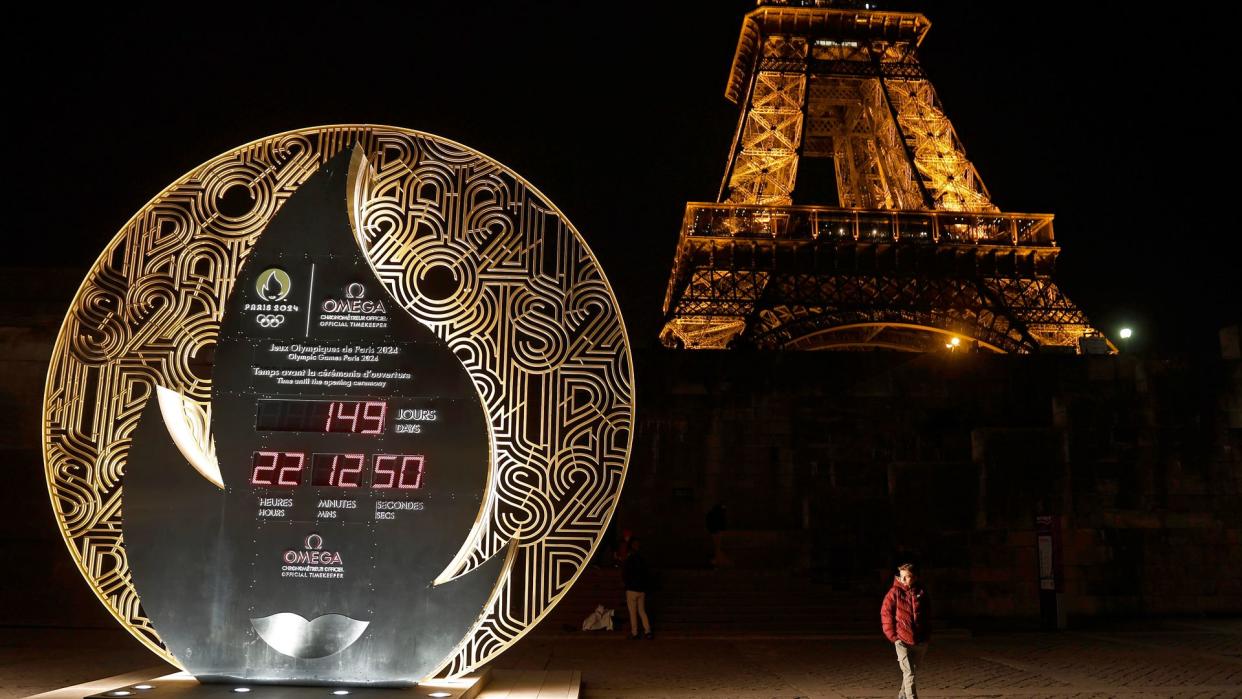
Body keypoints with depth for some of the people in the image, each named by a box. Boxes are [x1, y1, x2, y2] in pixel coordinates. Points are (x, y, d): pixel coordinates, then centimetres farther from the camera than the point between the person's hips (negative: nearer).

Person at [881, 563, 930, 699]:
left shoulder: (921, 593, 3)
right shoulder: (895, 592, -6)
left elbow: (928, 616, 13)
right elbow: (886, 614, -4)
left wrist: (928, 635, 8)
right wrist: (892, 636, -7)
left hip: (920, 641, 4)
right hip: (902, 640, -4)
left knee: (914, 669, 18)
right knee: (909, 673, -11)